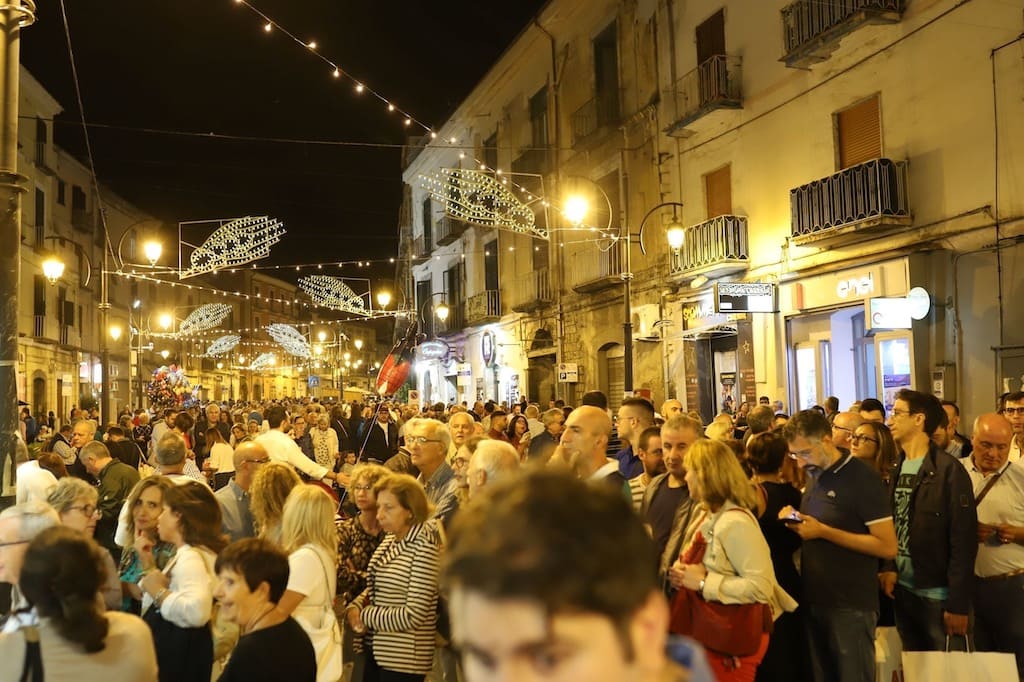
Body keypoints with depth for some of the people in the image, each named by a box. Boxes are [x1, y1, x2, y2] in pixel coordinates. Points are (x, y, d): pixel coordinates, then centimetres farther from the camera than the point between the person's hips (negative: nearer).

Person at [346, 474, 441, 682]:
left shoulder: (425, 546, -19)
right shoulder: (391, 539, 6)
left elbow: (413, 616, -21)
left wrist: (365, 616, -11)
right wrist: (354, 607, -2)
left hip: (404, 660, -8)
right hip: (377, 650, 8)